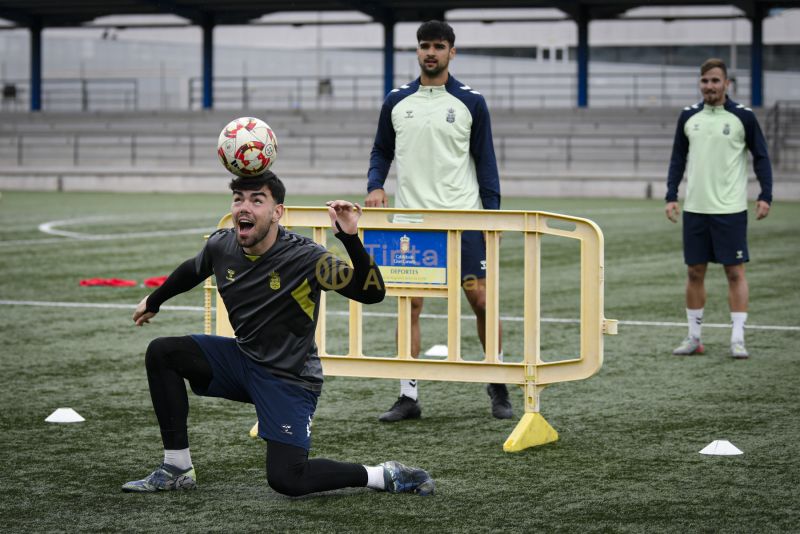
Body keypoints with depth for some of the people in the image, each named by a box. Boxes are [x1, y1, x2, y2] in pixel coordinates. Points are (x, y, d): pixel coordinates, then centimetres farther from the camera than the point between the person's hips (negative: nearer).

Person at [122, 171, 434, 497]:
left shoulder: (304, 258, -23)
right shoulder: (221, 246, -7)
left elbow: (372, 293, -31)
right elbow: (192, 271, 18)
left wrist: (350, 238, -44)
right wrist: (153, 303, 34)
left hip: (289, 379, -6)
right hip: (243, 358, 6)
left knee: (285, 480, -19)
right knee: (161, 353, -9)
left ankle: (386, 475, 1)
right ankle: (177, 471, 0)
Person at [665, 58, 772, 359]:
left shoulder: (743, 117, -3)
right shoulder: (689, 116, 6)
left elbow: (760, 157, 1)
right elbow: (678, 159, 13)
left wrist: (765, 196, -9)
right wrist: (671, 196, 4)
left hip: (730, 210, -3)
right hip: (695, 209, 3)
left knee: (735, 272, -3)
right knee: (695, 272, 7)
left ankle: (737, 340, 0)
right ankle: (694, 338, 14)